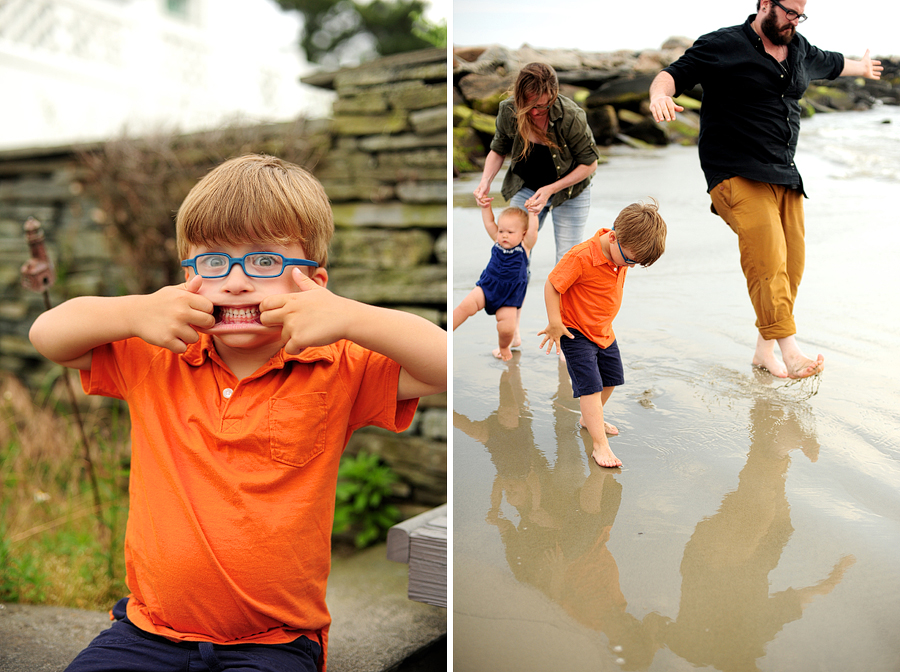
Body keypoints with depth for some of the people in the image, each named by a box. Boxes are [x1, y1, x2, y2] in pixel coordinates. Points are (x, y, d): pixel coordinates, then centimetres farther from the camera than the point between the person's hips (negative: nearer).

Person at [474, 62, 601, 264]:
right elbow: (499, 150, 0)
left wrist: (551, 189, -26)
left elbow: (590, 163, -17)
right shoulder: (508, 110, -19)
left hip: (569, 189, -2)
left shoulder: (571, 116, -29)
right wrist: (485, 181, -19)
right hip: (526, 188, 3)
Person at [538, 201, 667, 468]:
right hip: (576, 333, -8)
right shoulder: (581, 256, -31)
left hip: (603, 331, 8)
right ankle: (599, 444, -6)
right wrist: (555, 324, -20)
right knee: (591, 385, -12)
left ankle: (589, 418, 43)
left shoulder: (623, 253, -7)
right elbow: (552, 285, -24)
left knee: (611, 379, 19)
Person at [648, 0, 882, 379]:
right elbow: (675, 73, -11)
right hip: (736, 175, -8)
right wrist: (659, 94, -34)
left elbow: (830, 64, 41)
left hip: (784, 176, 8)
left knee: (792, 264, 3)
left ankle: (765, 350, 14)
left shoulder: (799, 50, 20)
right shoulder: (722, 46, -3)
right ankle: (790, 350, -22)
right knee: (768, 260, -21)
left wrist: (862, 67, 59)